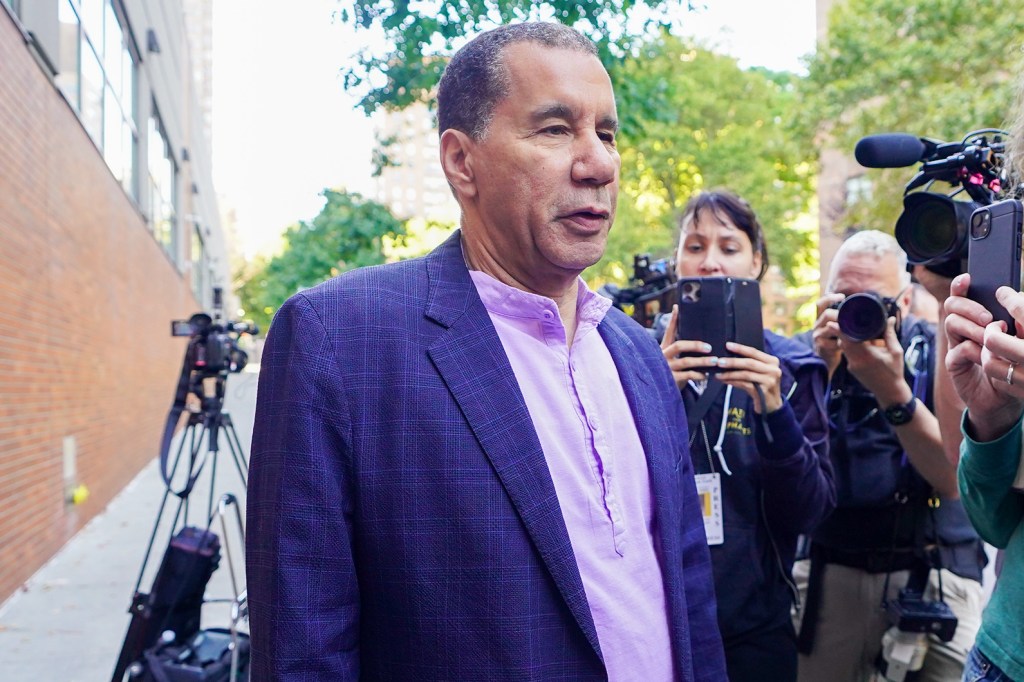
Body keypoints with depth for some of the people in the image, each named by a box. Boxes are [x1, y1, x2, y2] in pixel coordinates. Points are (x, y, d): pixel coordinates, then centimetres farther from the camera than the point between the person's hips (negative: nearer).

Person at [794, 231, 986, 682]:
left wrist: (894, 393, -26)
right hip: (828, 572, 1)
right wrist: (820, 372, -18)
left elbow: (953, 480, -14)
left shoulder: (939, 353, -2)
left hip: (932, 576, -1)